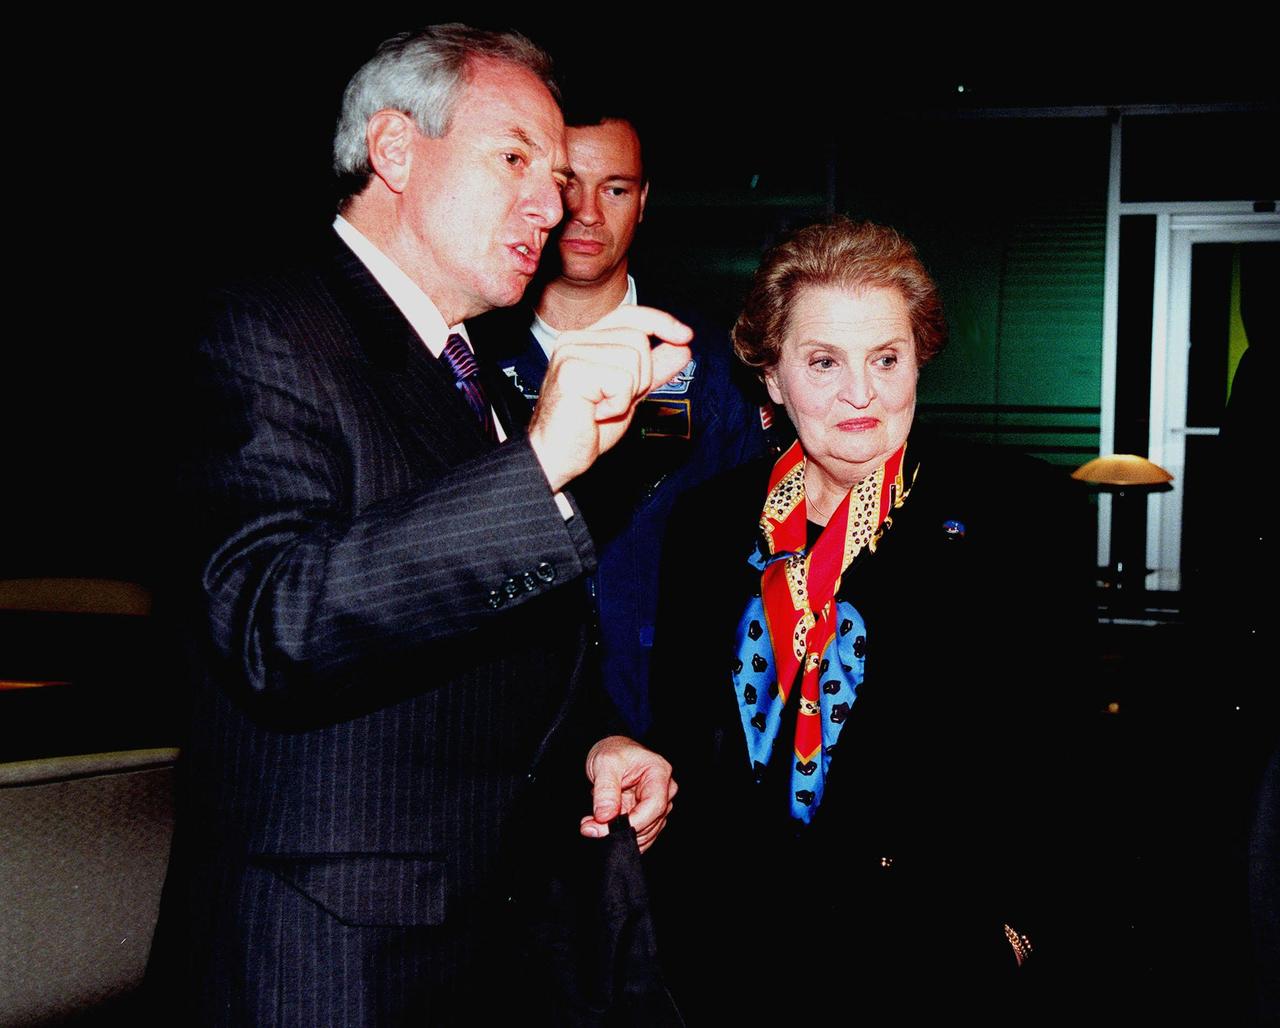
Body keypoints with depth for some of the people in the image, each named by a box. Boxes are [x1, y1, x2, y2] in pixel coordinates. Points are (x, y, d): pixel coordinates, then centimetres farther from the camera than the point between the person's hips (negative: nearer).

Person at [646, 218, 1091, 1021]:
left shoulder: (1015, 509, -5)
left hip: (934, 954, -3)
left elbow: (1067, 736, -7)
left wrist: (1012, 918, -15)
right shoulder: (713, 520, 7)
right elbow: (677, 728, 10)